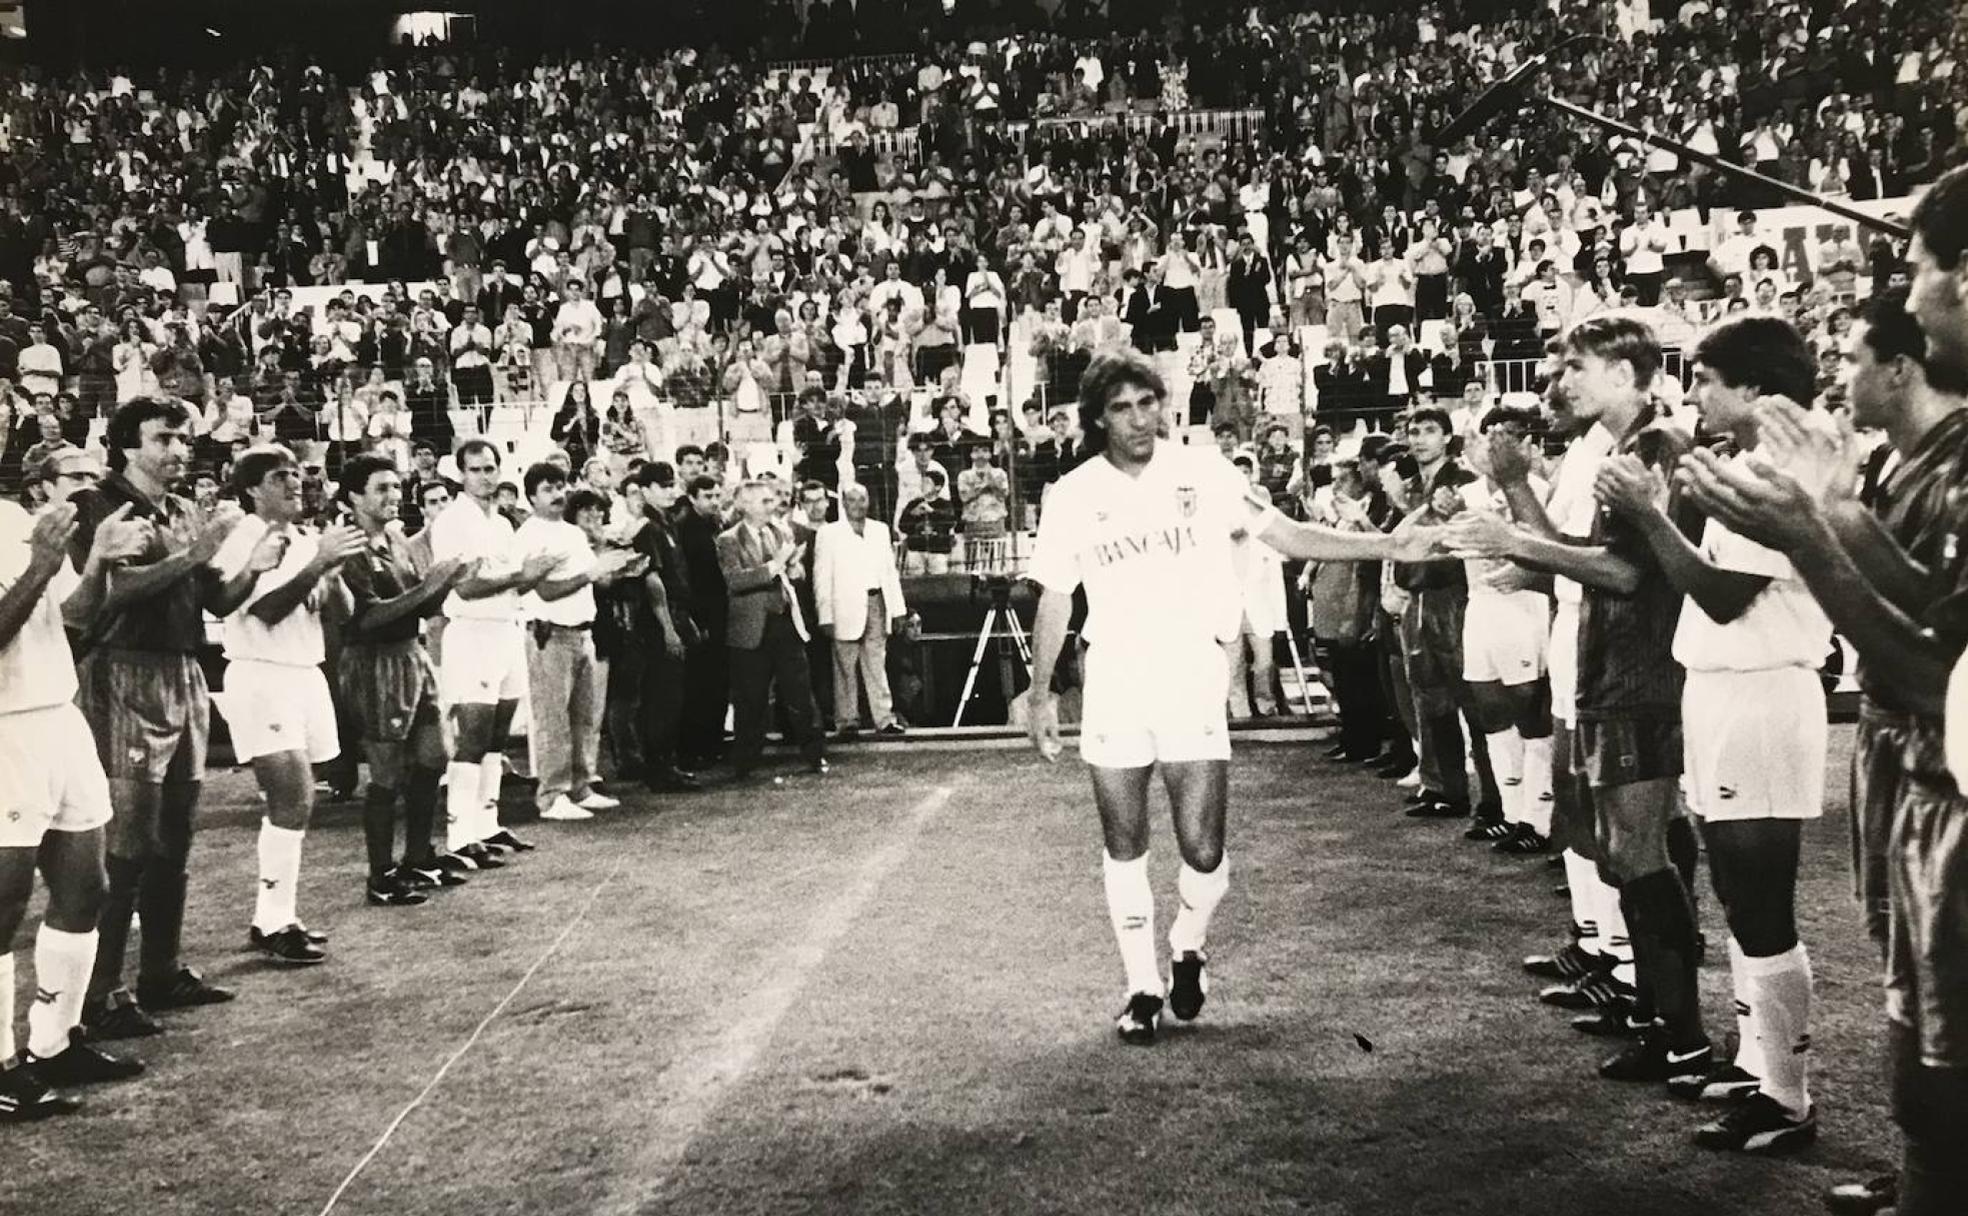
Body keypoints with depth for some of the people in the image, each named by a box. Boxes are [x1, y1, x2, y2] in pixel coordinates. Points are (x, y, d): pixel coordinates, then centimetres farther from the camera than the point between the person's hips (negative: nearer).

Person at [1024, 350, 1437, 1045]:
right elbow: (1055, 600, 7)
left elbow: (1285, 534, -2)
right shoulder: (1073, 496, 0)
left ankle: (1188, 948, 26)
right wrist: (1041, 693, 6)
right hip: (1111, 694, 1)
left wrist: (1384, 546, -10)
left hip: (1193, 689, -1)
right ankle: (1143, 988, 23)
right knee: (1125, 851, 7)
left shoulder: (1201, 473, -3)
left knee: (1203, 852, -5)